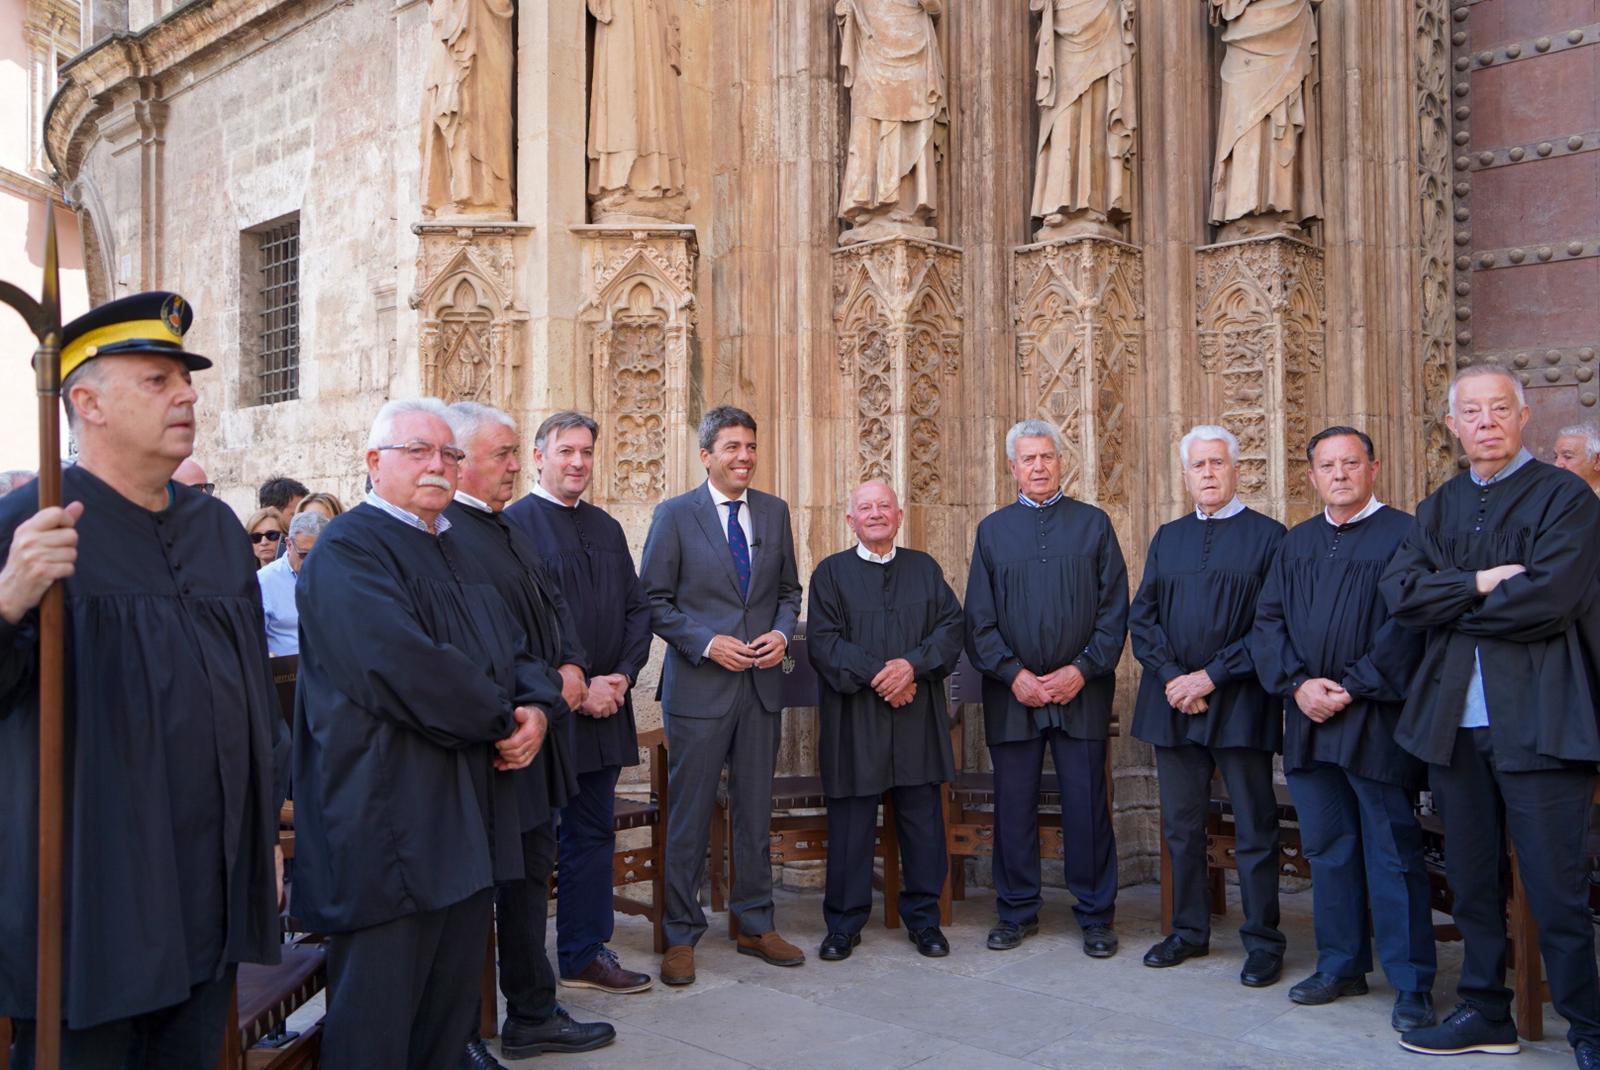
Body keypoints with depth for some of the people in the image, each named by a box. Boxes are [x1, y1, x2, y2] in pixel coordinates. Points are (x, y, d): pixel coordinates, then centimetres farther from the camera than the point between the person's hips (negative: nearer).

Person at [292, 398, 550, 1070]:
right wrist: (502, 717, -11)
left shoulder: (454, 551, 18)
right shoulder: (347, 551, -10)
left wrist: (534, 707, -6)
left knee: (452, 1009, 15)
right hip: (389, 823, -8)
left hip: (469, 821, 8)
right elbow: (401, 664, -23)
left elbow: (514, 647, 15)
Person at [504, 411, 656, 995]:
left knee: (593, 833, 14)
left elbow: (638, 608, 12)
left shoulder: (607, 528, 13)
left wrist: (622, 675, -4)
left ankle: (585, 955, 27)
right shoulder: (514, 524, -8)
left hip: (602, 706, 7)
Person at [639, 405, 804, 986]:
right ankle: (681, 936, 18)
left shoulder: (774, 511, 8)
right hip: (698, 686, -4)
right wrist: (708, 644, -15)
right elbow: (654, 601, -5)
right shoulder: (675, 514, -4)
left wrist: (781, 633, -4)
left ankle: (756, 926, 27)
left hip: (761, 683, 4)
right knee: (689, 816, 5)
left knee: (756, 811, 13)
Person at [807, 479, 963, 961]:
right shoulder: (831, 572, 4)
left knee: (923, 820, 7)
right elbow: (824, 642, -5)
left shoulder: (925, 568, 12)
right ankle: (844, 922, 16)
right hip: (853, 718, -2)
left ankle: (923, 917, 21)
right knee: (851, 823, 3)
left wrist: (912, 665, -14)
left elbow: (951, 627, 2)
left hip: (918, 716, 2)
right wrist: (876, 675, -15)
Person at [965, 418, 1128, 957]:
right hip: (1012, 691, 1)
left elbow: (1115, 610, 2)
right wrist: (1013, 674, -7)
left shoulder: (1093, 523, 6)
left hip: (1081, 689, -1)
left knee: (1087, 805, 3)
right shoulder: (992, 530, 8)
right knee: (1014, 805, 7)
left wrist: (1082, 669, -9)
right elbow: (978, 618, 5)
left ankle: (1095, 916, 18)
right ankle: (1017, 911, 22)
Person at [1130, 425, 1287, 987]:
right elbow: (1141, 617, 8)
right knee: (1182, 825, 11)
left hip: (1240, 702, -4)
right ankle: (1189, 930, 24)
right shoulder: (1167, 538, 12)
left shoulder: (1267, 536, -1)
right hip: (1172, 701, 4)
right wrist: (1171, 677, -6)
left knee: (1254, 829, 3)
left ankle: (1262, 942, 14)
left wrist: (1211, 676, -12)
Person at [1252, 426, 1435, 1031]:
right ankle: (1341, 966, 24)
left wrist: (1351, 688, -15)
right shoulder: (1297, 544, 13)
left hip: (1375, 721, -5)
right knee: (1327, 849, 12)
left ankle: (1412, 985, 10)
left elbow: (1408, 625, -11)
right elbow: (1268, 621, 8)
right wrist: (1297, 683, -7)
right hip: (1307, 721, 5)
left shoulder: (1402, 535, -3)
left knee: (1393, 855, 0)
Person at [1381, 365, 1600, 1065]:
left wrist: (1447, 603, -6)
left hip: (1538, 719, -5)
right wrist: (1478, 584, -14)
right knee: (1471, 877, 14)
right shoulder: (1440, 508, 14)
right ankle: (1486, 1013, 27)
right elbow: (1399, 590, 0)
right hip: (1455, 720, 5)